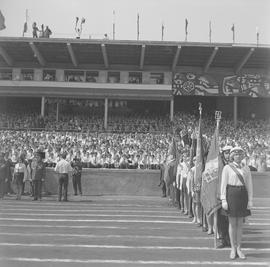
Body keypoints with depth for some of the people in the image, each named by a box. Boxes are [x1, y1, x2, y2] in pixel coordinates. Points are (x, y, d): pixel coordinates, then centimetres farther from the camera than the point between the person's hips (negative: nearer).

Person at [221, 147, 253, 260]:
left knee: (240, 223, 7)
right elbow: (223, 184, -3)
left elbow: (249, 185, 8)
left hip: (242, 195, 3)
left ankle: (239, 248, 17)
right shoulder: (227, 168, -1)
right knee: (232, 223, 2)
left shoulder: (246, 168, 9)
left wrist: (250, 200, 1)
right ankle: (233, 249, 12)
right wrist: (223, 200, -9)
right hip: (231, 195, -3)